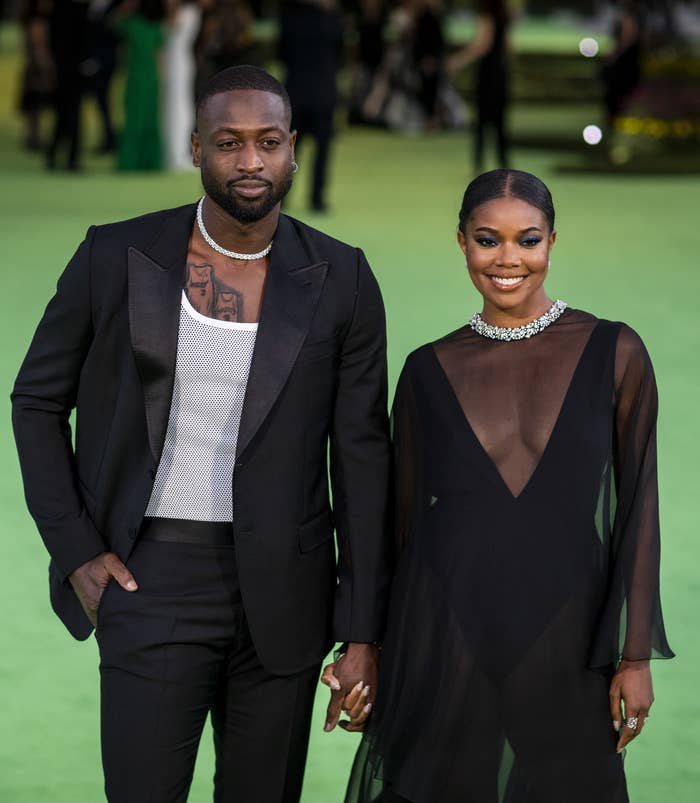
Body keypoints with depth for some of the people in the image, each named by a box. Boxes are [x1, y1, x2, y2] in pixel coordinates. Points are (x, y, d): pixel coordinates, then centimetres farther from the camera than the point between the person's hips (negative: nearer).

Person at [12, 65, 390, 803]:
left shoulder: (338, 280, -2)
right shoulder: (117, 257, -4)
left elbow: (362, 457, 0)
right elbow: (37, 401, 6)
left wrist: (363, 634, -3)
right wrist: (75, 549, -4)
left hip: (284, 591, 1)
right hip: (154, 581, -1)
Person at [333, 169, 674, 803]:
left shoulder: (613, 353, 0)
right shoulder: (430, 370, 5)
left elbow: (636, 509, -1)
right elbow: (405, 516, 10)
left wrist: (636, 656, -4)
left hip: (564, 644, -1)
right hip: (444, 645, 1)